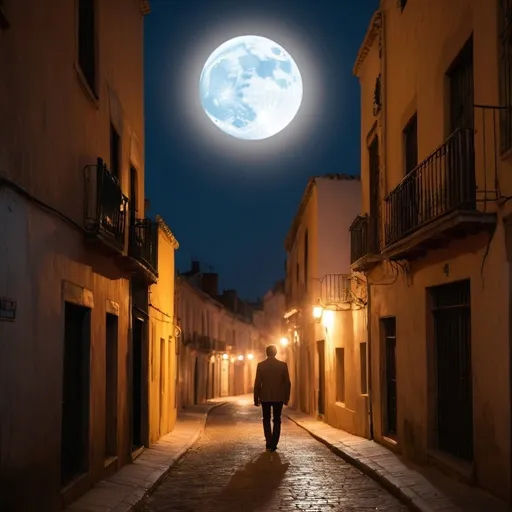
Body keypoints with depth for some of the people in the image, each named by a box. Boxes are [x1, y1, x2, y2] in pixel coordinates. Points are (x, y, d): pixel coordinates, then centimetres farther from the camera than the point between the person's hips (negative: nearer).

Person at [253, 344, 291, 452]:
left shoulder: (261, 365, -6)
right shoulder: (283, 365, -4)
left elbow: (257, 383, -5)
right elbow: (287, 383, -2)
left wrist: (256, 398, 3)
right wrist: (286, 398, 7)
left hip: (265, 397, 0)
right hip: (278, 397, 0)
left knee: (266, 420, 14)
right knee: (277, 420, 9)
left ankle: (269, 443, 3)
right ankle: (273, 444, 6)